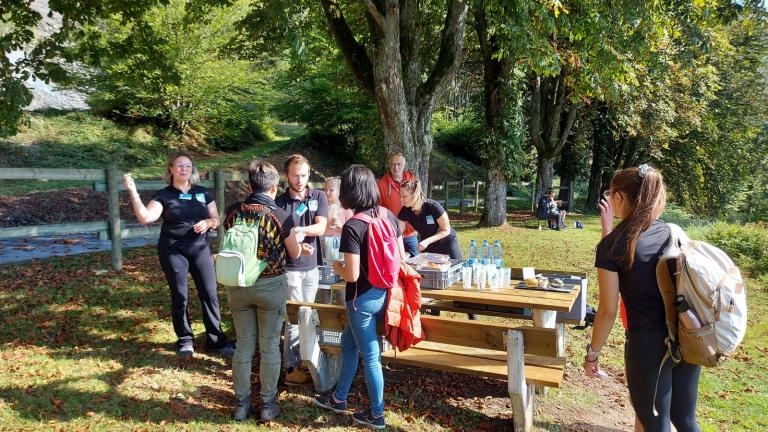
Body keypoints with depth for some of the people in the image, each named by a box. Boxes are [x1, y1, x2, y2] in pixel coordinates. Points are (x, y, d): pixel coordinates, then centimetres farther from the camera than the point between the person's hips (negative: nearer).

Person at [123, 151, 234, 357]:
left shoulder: (202, 193, 9)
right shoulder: (164, 195, 0)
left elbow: (216, 219, 11)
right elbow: (145, 217, -16)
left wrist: (208, 222, -12)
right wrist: (133, 192, -24)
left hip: (200, 248, 2)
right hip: (173, 251, -2)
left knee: (209, 293, 0)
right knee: (180, 296, 4)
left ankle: (216, 339, 11)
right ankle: (185, 340, 20)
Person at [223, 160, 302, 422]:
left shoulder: (233, 213, -5)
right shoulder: (281, 216, -15)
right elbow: (295, 254, -2)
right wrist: (296, 237, 18)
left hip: (238, 285, 3)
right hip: (270, 286, -3)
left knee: (244, 345, 15)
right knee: (269, 347, 10)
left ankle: (241, 404, 26)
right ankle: (268, 404, 21)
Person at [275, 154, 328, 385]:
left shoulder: (319, 197, 3)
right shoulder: (279, 203, -7)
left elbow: (320, 228, -9)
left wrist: (294, 230, -23)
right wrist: (297, 245, -31)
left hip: (312, 265, 4)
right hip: (290, 267, -4)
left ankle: (302, 359, 27)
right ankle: (292, 368, 9)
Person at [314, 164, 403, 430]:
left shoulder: (352, 227, -22)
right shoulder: (389, 215, -1)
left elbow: (352, 275, -22)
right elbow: (400, 256, 6)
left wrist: (337, 267, -2)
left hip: (363, 298, -7)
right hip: (385, 293, 7)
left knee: (370, 355, 9)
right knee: (348, 342, 25)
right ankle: (339, 398, 40)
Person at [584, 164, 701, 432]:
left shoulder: (612, 244, -12)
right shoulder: (672, 232, 4)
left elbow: (608, 311, -11)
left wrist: (592, 353, 0)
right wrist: (611, 231, 13)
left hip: (648, 343, -6)